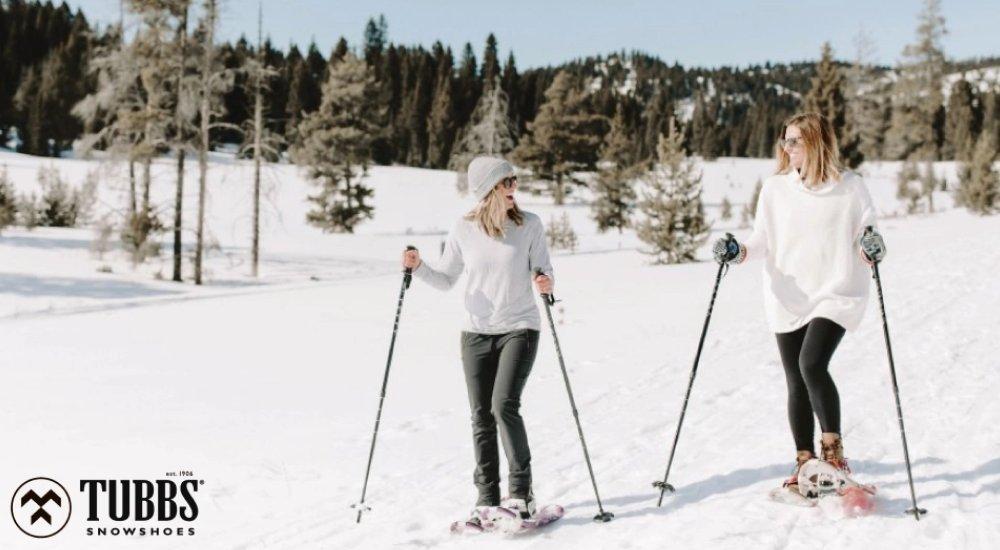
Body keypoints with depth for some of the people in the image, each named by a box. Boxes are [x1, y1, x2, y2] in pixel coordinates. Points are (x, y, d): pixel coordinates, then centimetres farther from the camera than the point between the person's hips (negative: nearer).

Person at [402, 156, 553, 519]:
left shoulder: (529, 224, -4)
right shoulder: (464, 230, 1)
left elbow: (543, 268, 0)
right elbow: (445, 279, 8)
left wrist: (544, 280, -22)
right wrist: (418, 268, -9)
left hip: (519, 329, -3)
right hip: (477, 333, 3)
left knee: (504, 405, -18)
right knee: (481, 416, 5)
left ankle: (521, 491, -5)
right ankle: (487, 496, 16)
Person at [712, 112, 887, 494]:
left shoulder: (850, 188, -1)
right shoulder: (775, 188, 6)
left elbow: (866, 241, 3)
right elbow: (763, 242, 7)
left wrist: (872, 248, -19)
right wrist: (739, 252, -12)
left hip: (835, 295, -3)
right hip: (788, 300, 4)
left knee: (812, 365, -23)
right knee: (796, 382, 6)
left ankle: (832, 448, -6)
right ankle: (804, 462, 20)